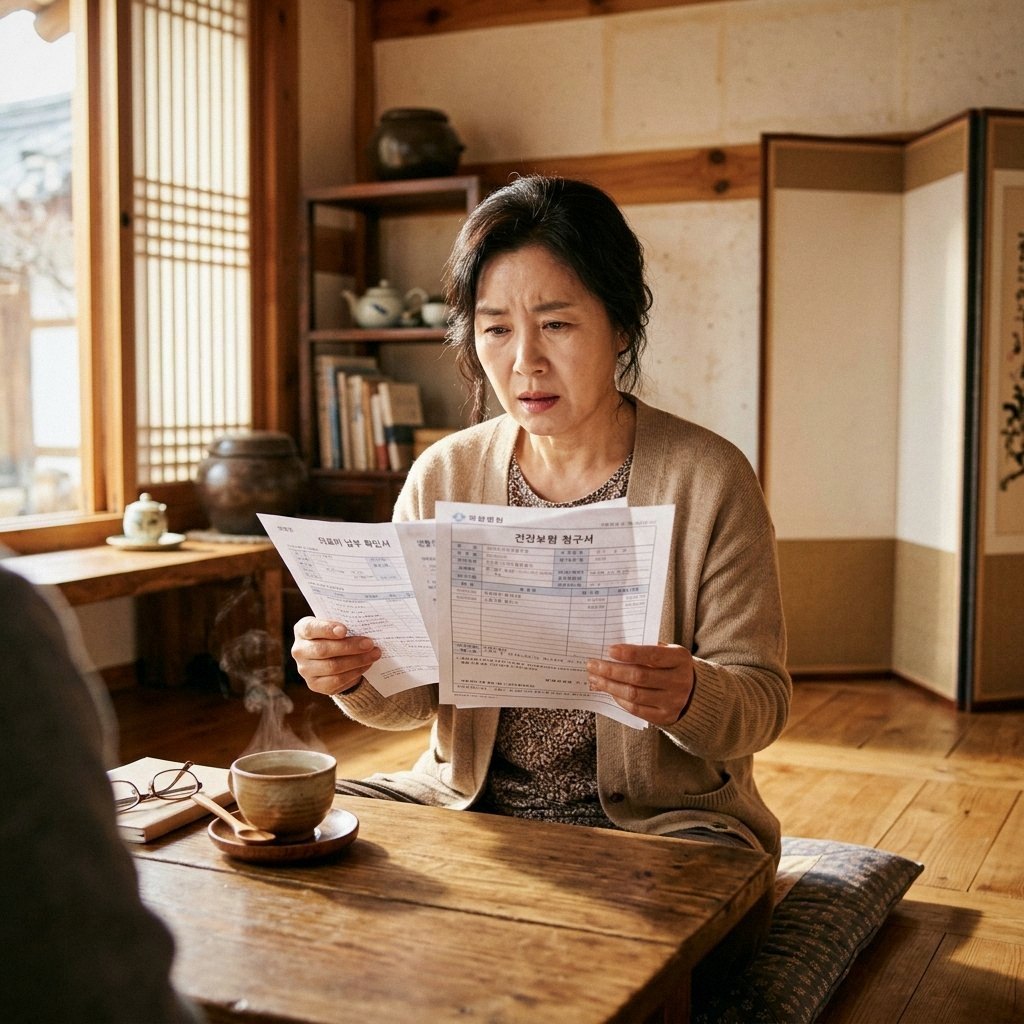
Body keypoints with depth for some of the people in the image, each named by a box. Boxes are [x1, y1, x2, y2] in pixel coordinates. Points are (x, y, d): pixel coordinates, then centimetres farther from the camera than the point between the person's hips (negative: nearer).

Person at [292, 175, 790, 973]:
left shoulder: (708, 479, -9)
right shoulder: (443, 477, 1)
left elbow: (762, 698, -7)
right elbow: (413, 692, 6)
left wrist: (690, 697, -30)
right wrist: (353, 675, -17)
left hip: (659, 814, -4)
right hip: (468, 799, 4)